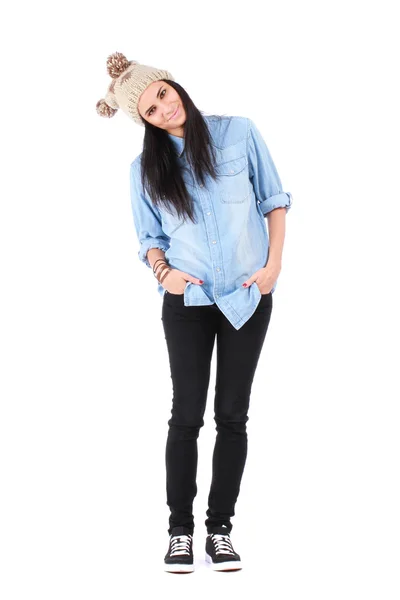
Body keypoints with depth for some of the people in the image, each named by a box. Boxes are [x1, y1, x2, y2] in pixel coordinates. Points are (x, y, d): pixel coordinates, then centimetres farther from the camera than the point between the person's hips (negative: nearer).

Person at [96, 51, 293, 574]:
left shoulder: (238, 133, -1)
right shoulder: (145, 169, 3)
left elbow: (273, 199, 5)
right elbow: (150, 237, 9)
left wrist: (274, 263, -5)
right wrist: (163, 271, -13)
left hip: (249, 296, 0)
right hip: (188, 301, 0)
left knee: (233, 414, 4)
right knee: (187, 415, 1)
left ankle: (220, 528, 12)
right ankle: (181, 529, 11)